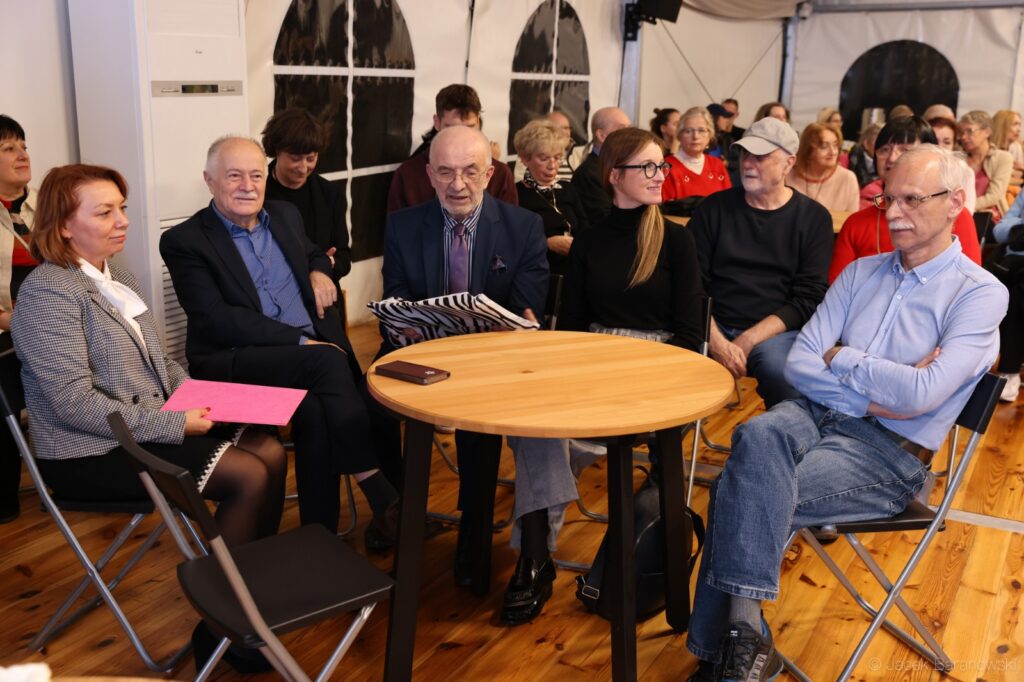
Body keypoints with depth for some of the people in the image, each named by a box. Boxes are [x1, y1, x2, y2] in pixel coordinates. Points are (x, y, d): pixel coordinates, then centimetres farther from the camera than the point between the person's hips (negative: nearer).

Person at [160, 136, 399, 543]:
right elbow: (217, 322, -13)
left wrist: (319, 271, 9)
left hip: (313, 352, 4)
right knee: (325, 360, -33)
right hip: (234, 363, -4)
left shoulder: (286, 216, 16)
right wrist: (301, 342, -19)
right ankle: (381, 497, -29)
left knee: (317, 412, -31)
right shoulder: (184, 242, -2)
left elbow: (314, 253, 36)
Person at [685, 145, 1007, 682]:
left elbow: (922, 394, -17)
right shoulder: (862, 272, 14)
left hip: (889, 452, -4)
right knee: (758, 435, -32)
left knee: (742, 494, -29)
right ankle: (744, 638, -32)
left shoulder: (980, 292, -3)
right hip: (818, 414, 5)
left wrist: (841, 359, -3)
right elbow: (799, 363, 6)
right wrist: (873, 391, -9)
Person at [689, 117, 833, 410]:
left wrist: (747, 340, -13)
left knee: (784, 373, -34)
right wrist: (715, 339, -13)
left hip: (776, 331, -1)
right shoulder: (715, 207, 8)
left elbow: (809, 298, -2)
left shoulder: (814, 218, 5)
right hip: (715, 327, 1)